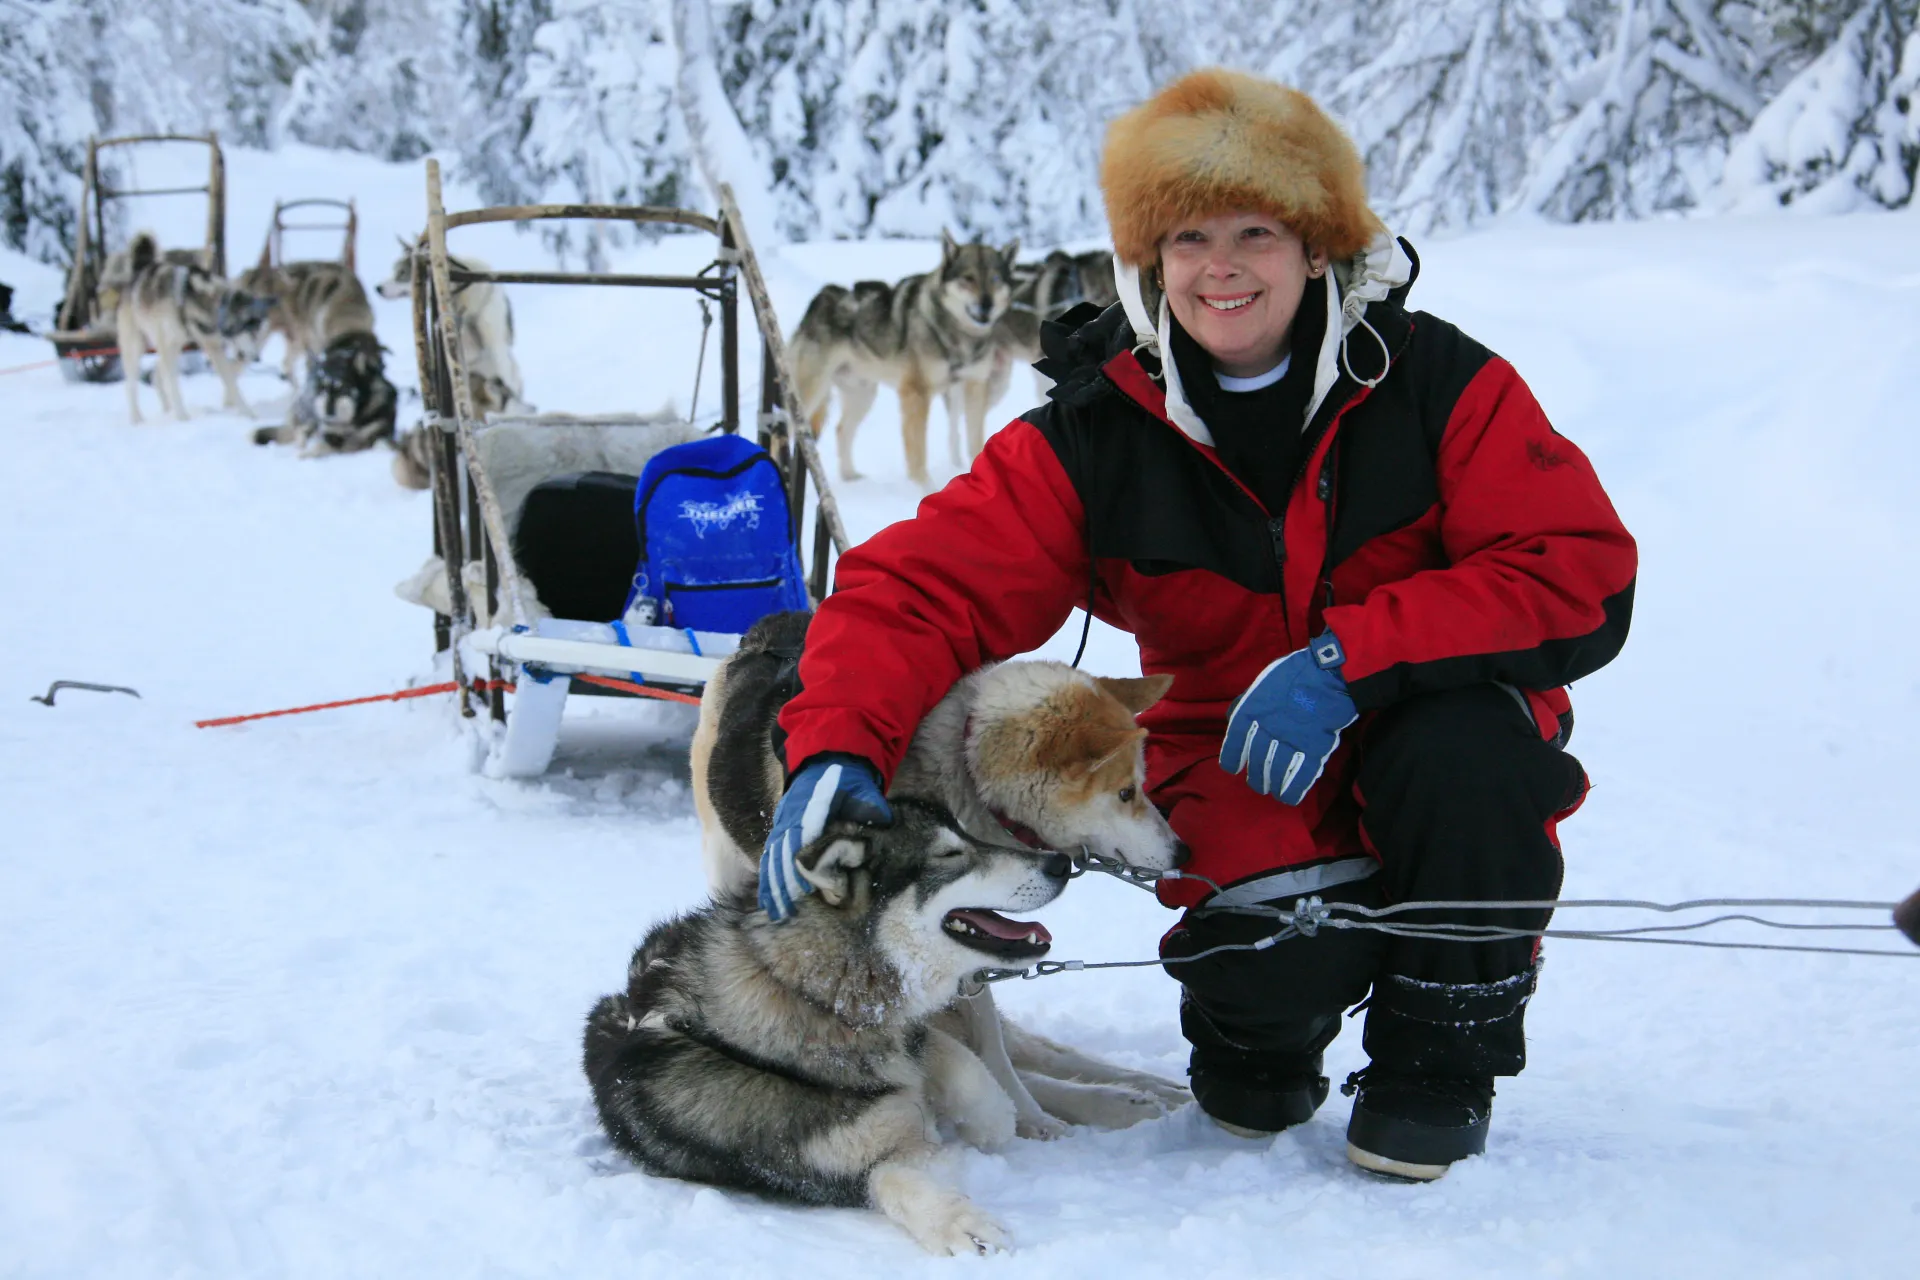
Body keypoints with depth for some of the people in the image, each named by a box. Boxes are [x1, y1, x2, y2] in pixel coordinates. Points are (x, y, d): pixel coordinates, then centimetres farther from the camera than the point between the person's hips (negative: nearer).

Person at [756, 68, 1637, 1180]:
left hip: (1434, 749, 1)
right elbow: (923, 587, -13)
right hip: (1240, 783, 0)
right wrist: (839, 747, -33)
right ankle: (1263, 1026, 12)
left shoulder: (1435, 382, -11)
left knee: (1462, 742, -33)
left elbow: (1583, 581, -18)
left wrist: (1349, 654, -29)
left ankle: (1441, 1056, -6)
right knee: (1274, 976, -30)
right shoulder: (1095, 439, -6)